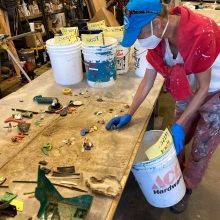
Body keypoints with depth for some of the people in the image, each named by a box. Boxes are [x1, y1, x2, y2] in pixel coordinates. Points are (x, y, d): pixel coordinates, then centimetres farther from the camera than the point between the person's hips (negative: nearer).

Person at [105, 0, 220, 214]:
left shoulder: (200, 33, -35)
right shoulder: (158, 36, -15)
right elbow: (147, 81, -7)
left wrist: (179, 124, -26)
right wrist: (128, 114, -7)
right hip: (188, 92, 6)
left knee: (201, 150, 8)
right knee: (175, 141, 15)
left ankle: (186, 188, 35)